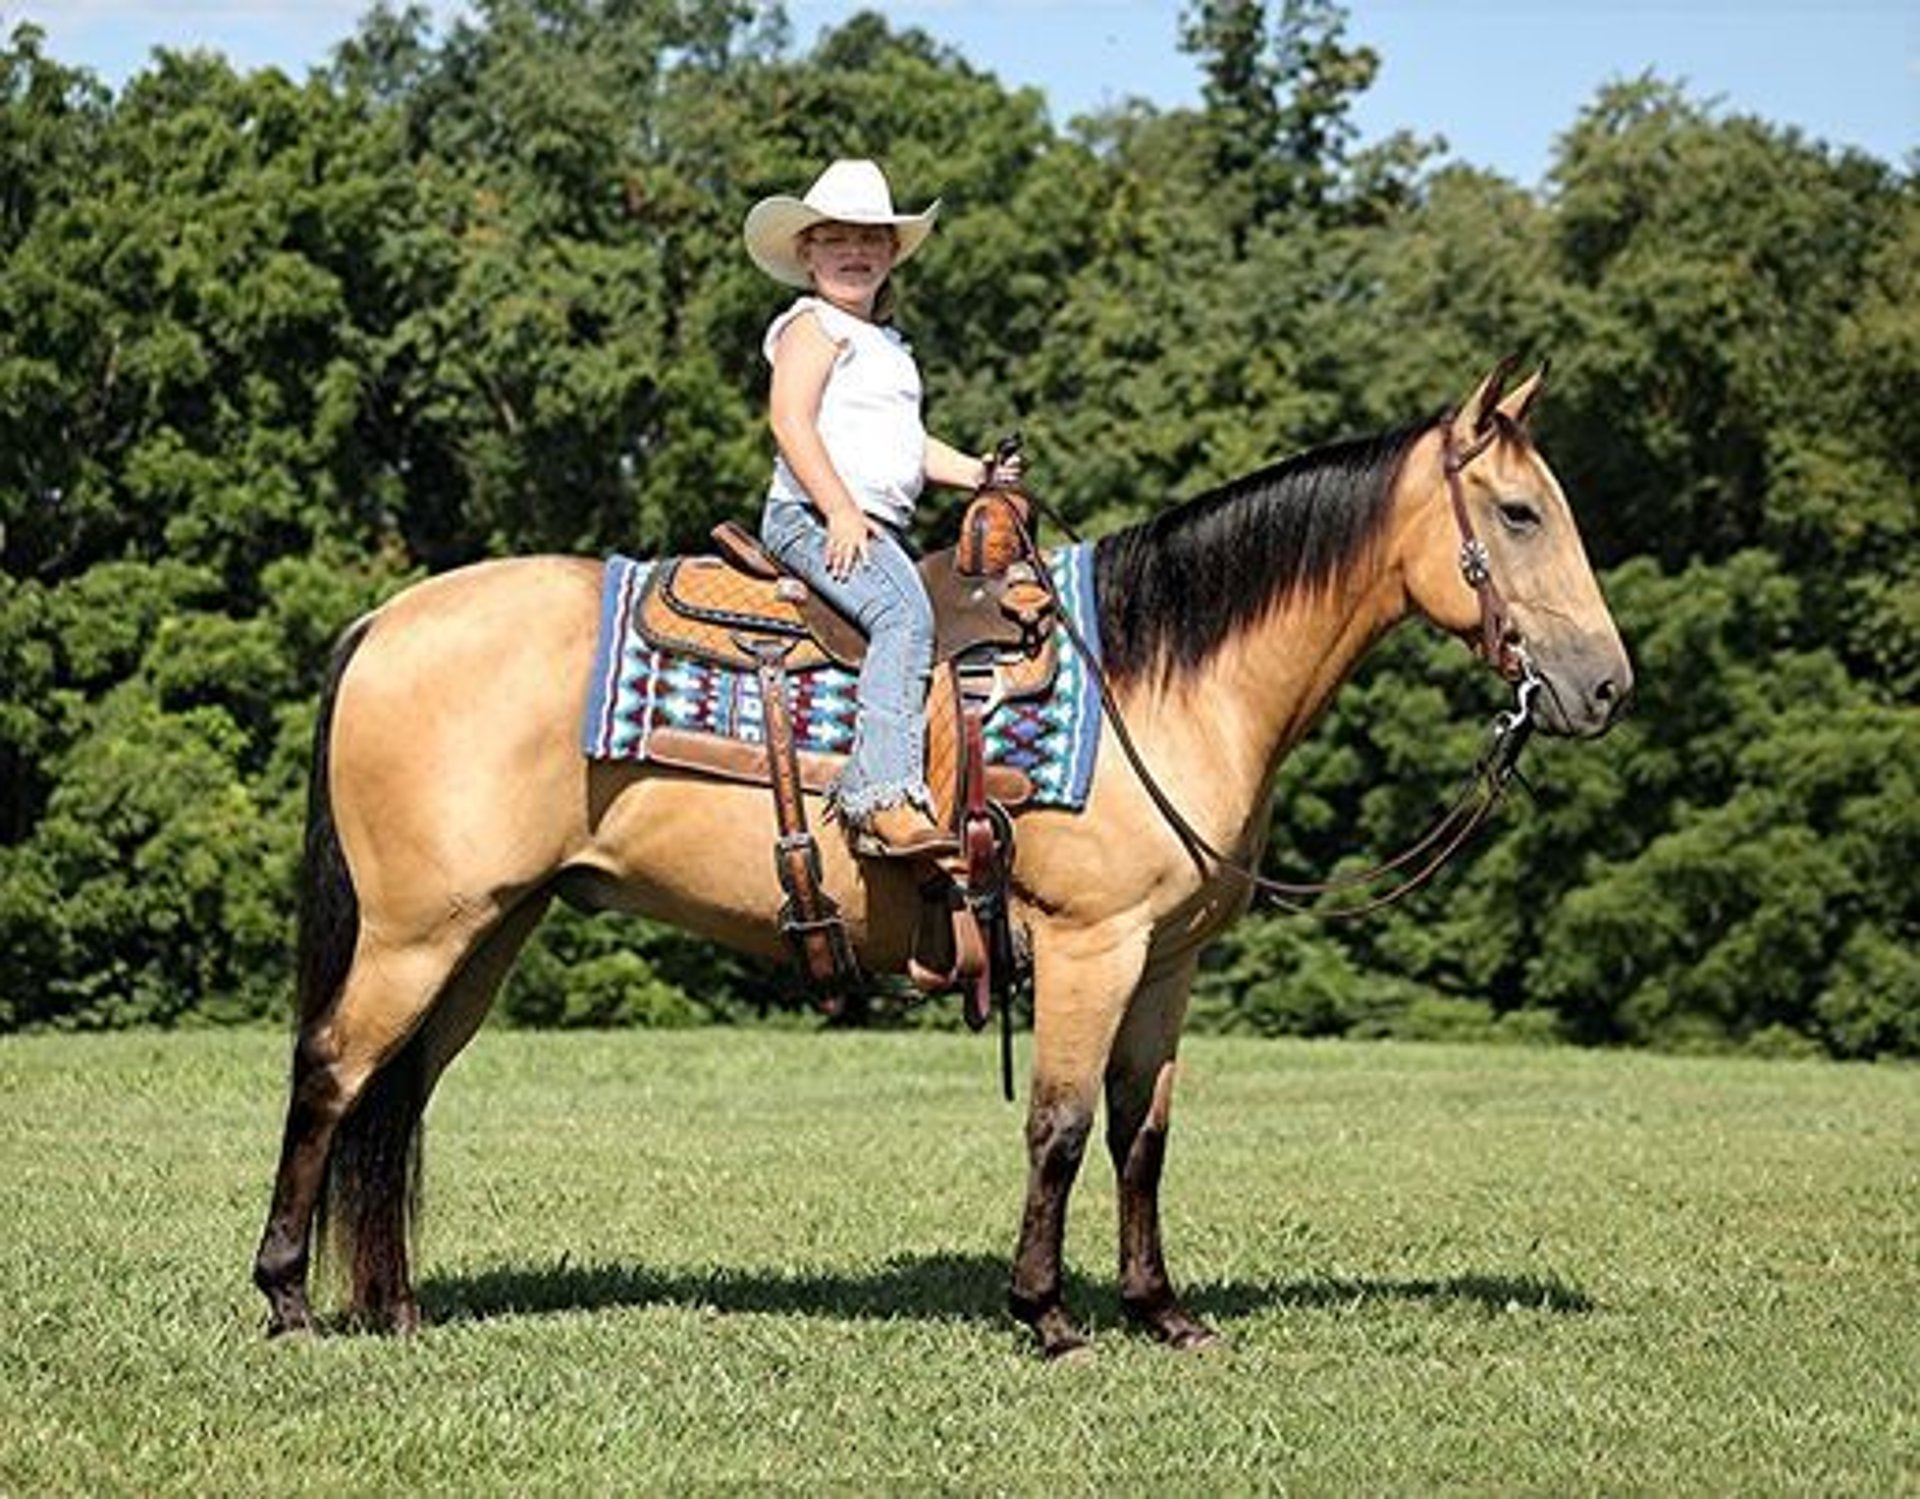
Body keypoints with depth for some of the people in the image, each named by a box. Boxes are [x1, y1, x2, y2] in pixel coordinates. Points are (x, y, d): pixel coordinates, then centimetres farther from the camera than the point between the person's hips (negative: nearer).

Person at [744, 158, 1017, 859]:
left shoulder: (887, 344, 27)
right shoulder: (814, 326, -1)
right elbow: (791, 420, -14)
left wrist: (976, 473, 18)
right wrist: (840, 511, -22)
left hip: (878, 524, 10)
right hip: (814, 516, -10)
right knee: (904, 614, -31)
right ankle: (884, 799, -43)